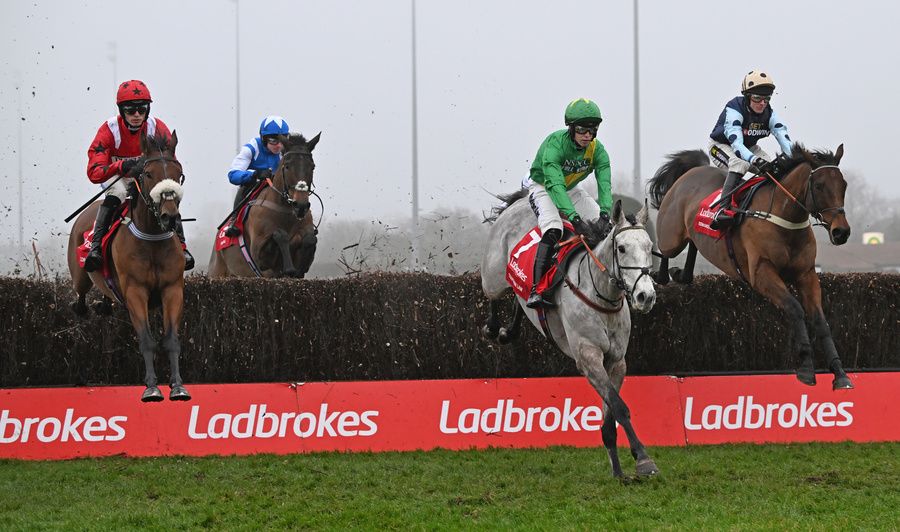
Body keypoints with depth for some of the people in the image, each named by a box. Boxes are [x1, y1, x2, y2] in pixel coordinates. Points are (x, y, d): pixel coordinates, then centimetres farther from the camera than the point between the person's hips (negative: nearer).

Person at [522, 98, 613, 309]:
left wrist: (605, 213, -49)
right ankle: (535, 291, -38)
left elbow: (604, 184, -28)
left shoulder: (597, 150, -17)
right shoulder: (554, 144, -34)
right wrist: (574, 217, -58)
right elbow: (554, 185, -46)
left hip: (571, 190, 6)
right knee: (553, 231, -32)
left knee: (604, 228, -9)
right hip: (543, 188, -6)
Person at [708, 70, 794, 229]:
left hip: (750, 148, 7)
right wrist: (754, 160, -60)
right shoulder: (734, 110, -32)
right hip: (721, 146, -6)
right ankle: (722, 209, -49)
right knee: (740, 164, -38)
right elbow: (736, 143, -43)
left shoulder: (769, 113, -14)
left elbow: (784, 138, -23)